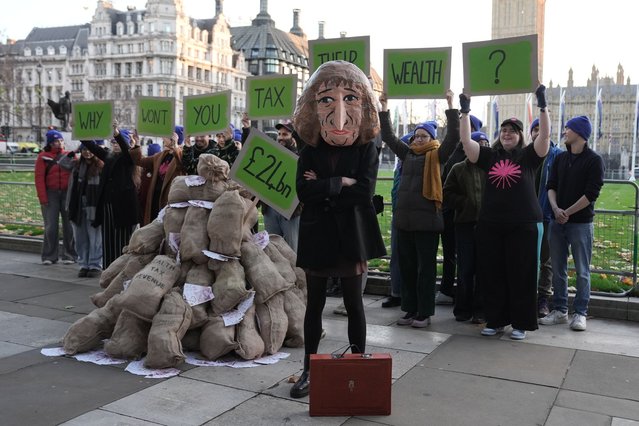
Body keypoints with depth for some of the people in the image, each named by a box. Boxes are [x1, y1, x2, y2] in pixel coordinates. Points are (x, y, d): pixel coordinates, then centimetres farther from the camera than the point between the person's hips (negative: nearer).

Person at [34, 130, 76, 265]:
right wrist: (43, 198, -9)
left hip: (68, 193, 1)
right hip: (51, 194, -1)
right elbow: (39, 178, -2)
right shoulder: (43, 157, 2)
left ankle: (69, 255, 11)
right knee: (51, 226, 1)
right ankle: (49, 256, 10)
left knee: (69, 225, 3)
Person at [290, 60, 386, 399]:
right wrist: (340, 183, -16)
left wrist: (322, 188, -12)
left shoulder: (366, 150, -2)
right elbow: (303, 192, -11)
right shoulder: (310, 152, 3)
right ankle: (309, 370, 21)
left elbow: (364, 193, -15)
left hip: (351, 237, -2)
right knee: (314, 305, 10)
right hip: (317, 237, 2)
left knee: (353, 304, 9)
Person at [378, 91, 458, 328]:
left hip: (427, 220, -5)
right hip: (403, 219, 6)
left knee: (425, 268, 2)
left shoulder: (436, 155, 0)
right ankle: (410, 310, 21)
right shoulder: (407, 154, 13)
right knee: (406, 267, 11)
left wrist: (452, 108, -15)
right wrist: (384, 111, 15)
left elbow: (453, 137, -13)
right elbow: (388, 137, 19)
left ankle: (424, 313, 9)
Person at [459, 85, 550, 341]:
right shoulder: (489, 155, 8)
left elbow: (545, 136, -9)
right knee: (491, 275, 7)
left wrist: (542, 106, -16)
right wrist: (465, 112, -5)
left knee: (521, 275, 3)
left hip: (523, 225, -2)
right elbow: (466, 141, 1)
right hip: (490, 225, 2)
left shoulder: (528, 155, 4)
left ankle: (521, 323, 14)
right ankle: (495, 320, 19)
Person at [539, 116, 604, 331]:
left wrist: (567, 213, -12)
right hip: (557, 222, 5)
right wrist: (556, 209, -12)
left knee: (582, 271, 2)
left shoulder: (594, 160, -5)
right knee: (558, 269, 8)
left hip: (581, 222, -5)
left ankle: (580, 313, 11)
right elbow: (551, 186, 6)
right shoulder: (560, 158, 11)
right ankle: (560, 311, 17)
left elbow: (591, 194, -11)